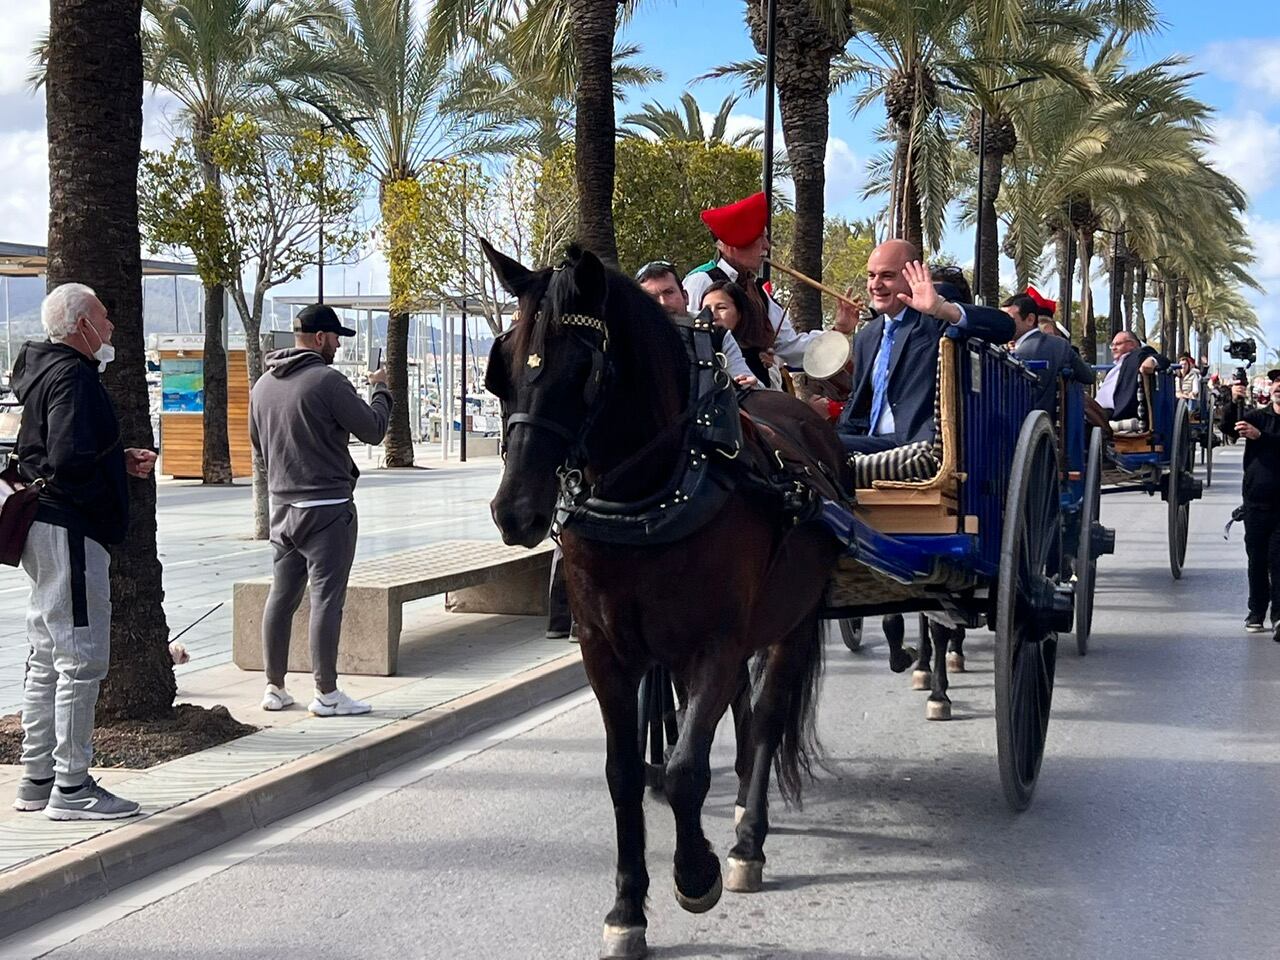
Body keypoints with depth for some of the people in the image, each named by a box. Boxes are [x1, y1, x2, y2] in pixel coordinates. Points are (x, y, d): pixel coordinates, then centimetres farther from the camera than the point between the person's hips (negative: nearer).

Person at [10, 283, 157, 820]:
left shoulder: (44, 372, 17)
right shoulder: (73, 377, -15)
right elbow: (71, 459, -26)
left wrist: (120, 461, 8)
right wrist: (124, 467, -8)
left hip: (44, 532, 11)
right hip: (70, 531, -11)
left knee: (47, 658, 16)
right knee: (82, 659, -6)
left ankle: (37, 779, 23)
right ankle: (70, 788, -3)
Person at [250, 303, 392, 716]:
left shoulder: (263, 385, 10)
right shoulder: (327, 381, -15)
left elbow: (258, 448, 20)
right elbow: (373, 430, -9)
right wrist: (381, 391, 8)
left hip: (282, 507, 8)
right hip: (327, 509, -8)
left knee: (281, 596, 12)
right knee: (326, 598, -3)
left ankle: (275, 687, 17)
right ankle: (326, 693, 0)